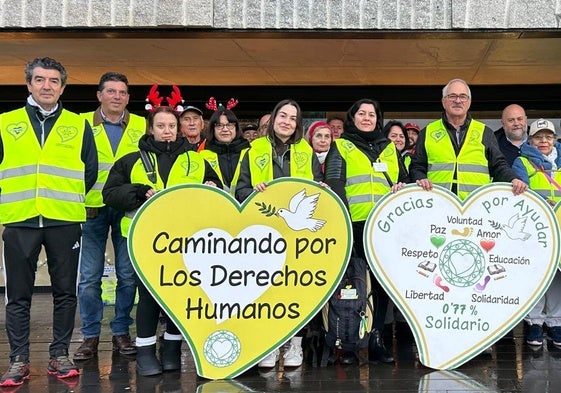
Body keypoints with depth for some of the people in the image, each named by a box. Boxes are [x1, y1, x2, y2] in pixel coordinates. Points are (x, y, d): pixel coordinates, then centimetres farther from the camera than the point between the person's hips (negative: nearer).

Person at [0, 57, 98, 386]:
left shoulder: (78, 125, 8)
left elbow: (90, 172, 10)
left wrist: (67, 199, 8)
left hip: (65, 221, 0)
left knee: (65, 292, 6)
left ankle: (60, 355, 18)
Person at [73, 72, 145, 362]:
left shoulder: (141, 126, 8)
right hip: (92, 207, -1)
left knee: (128, 274, 5)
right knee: (89, 276, 3)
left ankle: (121, 332, 18)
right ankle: (90, 336, 14)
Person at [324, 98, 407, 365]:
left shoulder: (389, 148, 22)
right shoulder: (340, 147, 11)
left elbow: (403, 180, 25)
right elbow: (334, 183, -1)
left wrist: (401, 189, 1)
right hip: (354, 225, -3)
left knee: (383, 283, 3)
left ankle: (376, 340, 12)